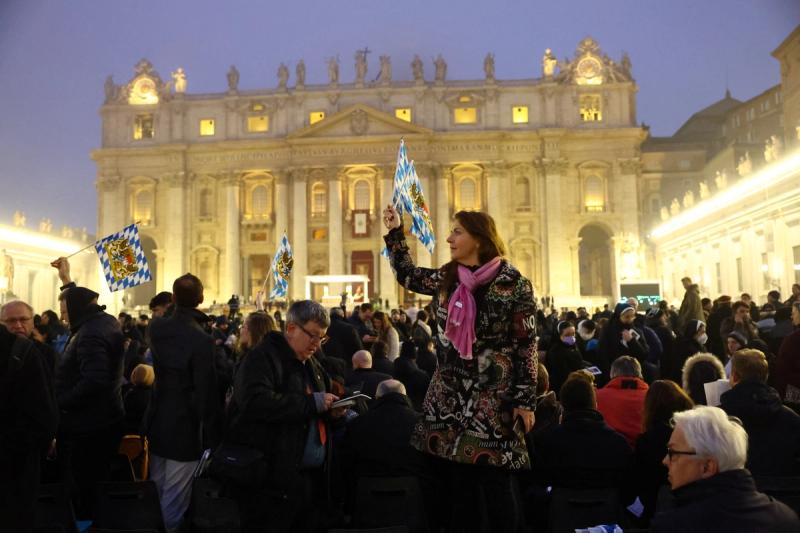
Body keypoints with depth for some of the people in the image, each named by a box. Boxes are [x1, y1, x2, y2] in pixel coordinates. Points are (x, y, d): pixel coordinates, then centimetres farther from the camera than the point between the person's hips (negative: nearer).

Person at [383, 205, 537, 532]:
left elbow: (526, 345, -10)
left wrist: (525, 400, -11)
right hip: (450, 394, 5)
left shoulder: (512, 284, -12)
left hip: (493, 398, -5)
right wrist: (395, 232, 14)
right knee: (456, 478, 13)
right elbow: (408, 275, 20)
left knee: (494, 481, 2)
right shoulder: (447, 278, 4)